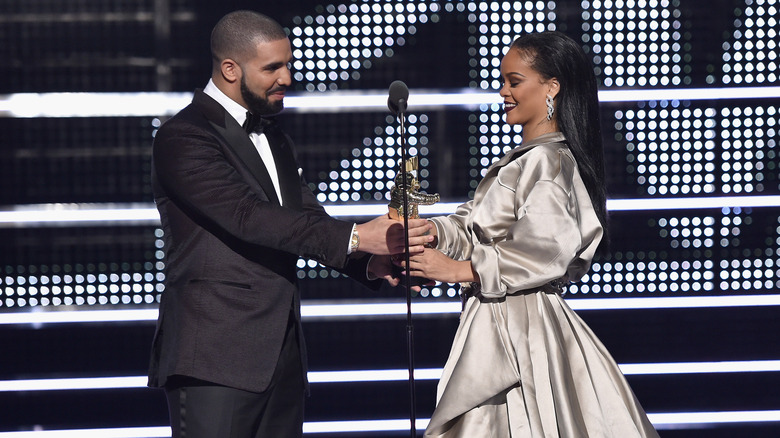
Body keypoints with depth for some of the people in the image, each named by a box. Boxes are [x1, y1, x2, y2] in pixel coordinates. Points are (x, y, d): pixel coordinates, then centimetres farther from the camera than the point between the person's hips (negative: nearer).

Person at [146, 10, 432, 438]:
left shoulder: (275, 141, 20)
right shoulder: (183, 137, -9)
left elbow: (311, 223, 15)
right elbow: (247, 216, -20)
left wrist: (372, 263, -7)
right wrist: (357, 237, -24)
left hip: (281, 356, 8)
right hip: (215, 356, -8)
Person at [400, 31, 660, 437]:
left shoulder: (547, 162, -14)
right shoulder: (519, 160, 18)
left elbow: (542, 250, -23)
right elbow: (471, 230, 13)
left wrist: (459, 270, -20)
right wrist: (426, 232, -6)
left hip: (519, 326, -10)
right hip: (497, 324, 10)